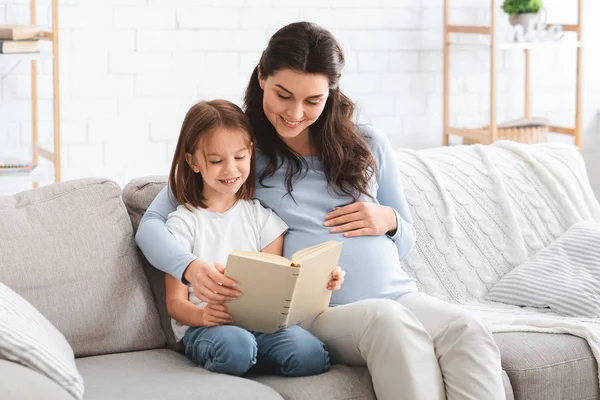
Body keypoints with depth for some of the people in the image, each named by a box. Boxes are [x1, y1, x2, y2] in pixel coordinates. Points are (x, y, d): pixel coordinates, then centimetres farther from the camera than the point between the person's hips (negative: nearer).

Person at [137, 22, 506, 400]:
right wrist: (191, 266, -20)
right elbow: (151, 225, 2)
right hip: (319, 313, -3)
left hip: (401, 294, 4)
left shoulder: (370, 146, 16)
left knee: (466, 329, -31)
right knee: (388, 321, -38)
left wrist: (390, 221, 0)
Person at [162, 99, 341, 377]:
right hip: (201, 327, -3)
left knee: (311, 354, -28)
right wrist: (201, 315, -24)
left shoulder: (262, 217, 16)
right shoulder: (183, 222, 5)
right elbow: (175, 301, 1)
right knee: (236, 345, -38)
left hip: (260, 323, 3)